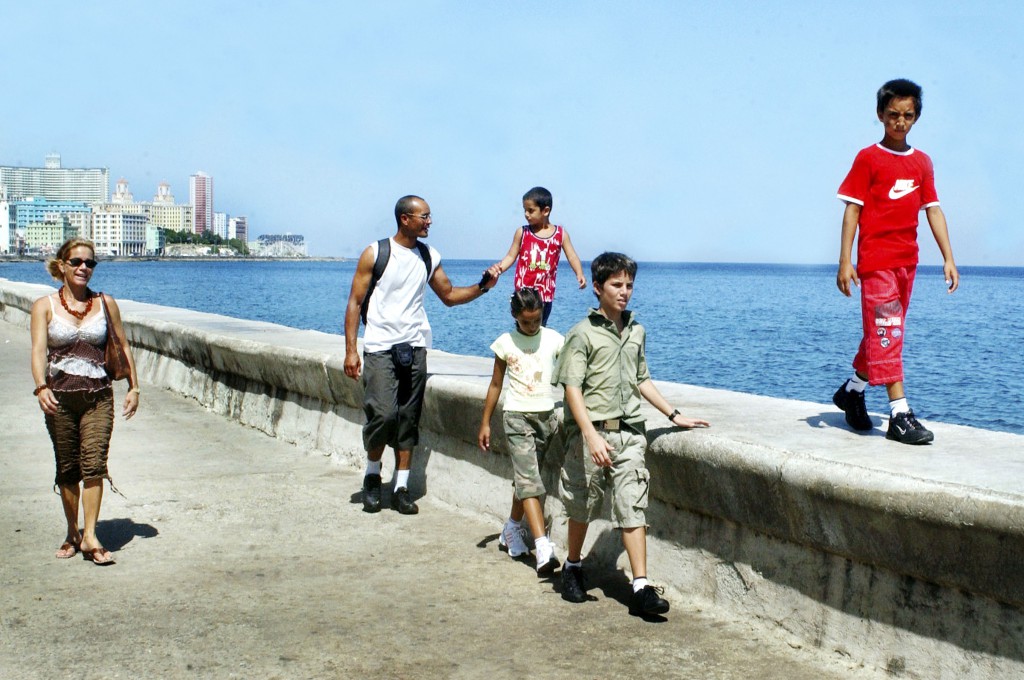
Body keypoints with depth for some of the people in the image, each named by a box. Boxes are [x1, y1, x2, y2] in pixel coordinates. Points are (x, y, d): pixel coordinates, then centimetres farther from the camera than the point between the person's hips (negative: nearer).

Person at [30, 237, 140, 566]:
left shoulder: (105, 303, 7)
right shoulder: (45, 306, 3)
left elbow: (123, 346, 12)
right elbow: (39, 349, -9)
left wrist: (133, 387, 7)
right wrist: (41, 387, -25)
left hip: (98, 395, 0)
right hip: (59, 397, 0)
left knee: (94, 462, -11)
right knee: (67, 468, 7)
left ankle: (90, 536, -11)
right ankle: (72, 534, 20)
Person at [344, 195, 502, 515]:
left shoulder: (429, 257, 9)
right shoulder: (375, 253, -3)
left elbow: (449, 295, 19)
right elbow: (355, 302, -2)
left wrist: (482, 287, 2)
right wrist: (351, 350, -8)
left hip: (414, 347, 4)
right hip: (380, 346, -4)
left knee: (408, 417, 4)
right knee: (383, 413, -14)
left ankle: (401, 487, 11)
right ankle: (372, 474, 11)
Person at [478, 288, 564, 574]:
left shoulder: (553, 339, 1)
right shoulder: (506, 343, 1)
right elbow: (495, 384, 8)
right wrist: (485, 422, 8)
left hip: (545, 415, 2)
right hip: (517, 416, -2)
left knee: (526, 478, 12)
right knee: (529, 480, -13)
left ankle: (512, 530, 34)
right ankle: (543, 548, -22)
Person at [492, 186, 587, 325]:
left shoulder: (561, 234, 2)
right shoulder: (522, 233, 2)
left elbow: (572, 256, 0)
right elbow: (511, 256, 3)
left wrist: (579, 274, -18)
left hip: (546, 293, 1)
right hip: (524, 292, -1)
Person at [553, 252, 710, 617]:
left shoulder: (636, 331, 13)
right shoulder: (583, 334, -6)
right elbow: (572, 388, -12)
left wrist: (674, 415, 19)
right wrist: (592, 435, -22)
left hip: (629, 432, 4)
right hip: (591, 432, -4)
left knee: (633, 506, -3)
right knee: (583, 505, 10)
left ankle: (641, 587, -5)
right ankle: (572, 566, 33)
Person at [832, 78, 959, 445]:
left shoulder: (922, 162, 12)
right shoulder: (868, 158, -2)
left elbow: (933, 209, 12)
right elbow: (852, 209, -5)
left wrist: (948, 258, 5)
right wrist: (845, 261, -11)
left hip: (907, 260, 6)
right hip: (876, 259, -6)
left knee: (882, 332, 13)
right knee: (886, 332, -8)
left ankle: (851, 391, 32)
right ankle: (900, 416, -10)